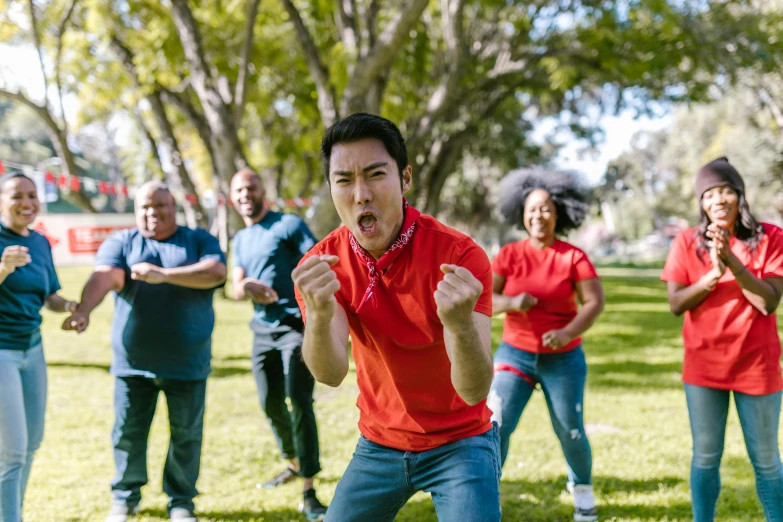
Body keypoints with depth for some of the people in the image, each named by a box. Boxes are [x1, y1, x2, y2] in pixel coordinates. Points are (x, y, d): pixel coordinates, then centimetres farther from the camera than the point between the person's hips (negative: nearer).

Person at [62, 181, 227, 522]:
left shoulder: (199, 240, 6)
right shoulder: (121, 242, 5)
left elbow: (216, 272, -14)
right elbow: (105, 277, -15)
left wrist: (164, 274, -22)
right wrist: (83, 310, -34)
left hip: (187, 363, 0)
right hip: (132, 362, 0)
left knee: (186, 435, 7)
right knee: (128, 433, 8)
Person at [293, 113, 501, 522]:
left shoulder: (460, 257, -23)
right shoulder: (321, 265, -11)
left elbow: (475, 391, -29)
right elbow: (330, 374, -24)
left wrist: (460, 324, -50)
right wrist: (318, 315, -45)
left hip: (459, 442, -3)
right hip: (379, 443, 4)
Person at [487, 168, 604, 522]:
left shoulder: (573, 257, -7)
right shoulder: (509, 254, -3)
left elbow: (595, 302, -13)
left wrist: (568, 333, -28)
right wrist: (512, 302, -29)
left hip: (564, 359, -1)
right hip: (515, 354, 1)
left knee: (570, 432, 4)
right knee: (496, 425, -12)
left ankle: (582, 487, 33)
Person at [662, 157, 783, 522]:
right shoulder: (688, 242, -2)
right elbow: (676, 304, -6)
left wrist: (733, 261, -23)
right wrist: (713, 274, -21)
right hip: (704, 366, 1)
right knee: (706, 457, 8)